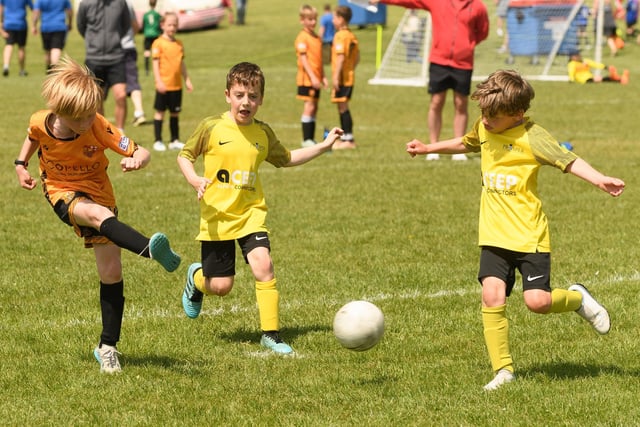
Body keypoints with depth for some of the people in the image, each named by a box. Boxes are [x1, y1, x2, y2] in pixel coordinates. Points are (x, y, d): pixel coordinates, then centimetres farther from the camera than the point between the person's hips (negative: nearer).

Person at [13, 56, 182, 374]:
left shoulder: (99, 128, -21)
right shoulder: (41, 123, -15)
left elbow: (141, 152, -20)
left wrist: (137, 159, -42)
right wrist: (21, 165, 1)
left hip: (98, 194, 2)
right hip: (62, 193, -2)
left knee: (111, 272, 1)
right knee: (98, 215, -38)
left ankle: (108, 346, 16)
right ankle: (150, 250, -63)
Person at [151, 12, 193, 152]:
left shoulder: (179, 44, 10)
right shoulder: (158, 43, -7)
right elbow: (155, 63, -9)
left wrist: (187, 80, 15)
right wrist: (159, 81, -16)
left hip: (177, 85, 5)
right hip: (164, 85, -5)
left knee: (175, 113, 11)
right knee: (160, 112, 2)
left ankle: (175, 141, 17)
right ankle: (158, 141, 8)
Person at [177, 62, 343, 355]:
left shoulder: (263, 133, 4)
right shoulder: (212, 128, -7)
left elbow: (285, 159, 22)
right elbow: (184, 156, 3)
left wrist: (323, 147, 16)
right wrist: (194, 180, -17)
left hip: (251, 214, 2)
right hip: (216, 217, -2)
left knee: (263, 265, -20)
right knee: (220, 286, 1)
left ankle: (270, 334, -10)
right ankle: (196, 278, 40)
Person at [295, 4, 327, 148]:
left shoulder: (317, 38, 15)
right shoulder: (302, 38, -11)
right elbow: (303, 59, -16)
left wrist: (323, 77, 13)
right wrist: (312, 77, -22)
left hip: (316, 79, 8)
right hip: (307, 78, -8)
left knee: (314, 108, 9)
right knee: (309, 107, -9)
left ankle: (311, 138, 15)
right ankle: (306, 140, -7)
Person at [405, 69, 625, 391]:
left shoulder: (531, 137, -13)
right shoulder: (484, 128, 7)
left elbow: (568, 160, -17)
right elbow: (467, 143, 29)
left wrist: (599, 179, -33)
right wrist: (427, 148, 34)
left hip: (529, 234, -5)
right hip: (494, 235, 5)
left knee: (537, 301, -12)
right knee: (492, 295, -12)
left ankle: (577, 298, 23)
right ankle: (503, 369, -4)